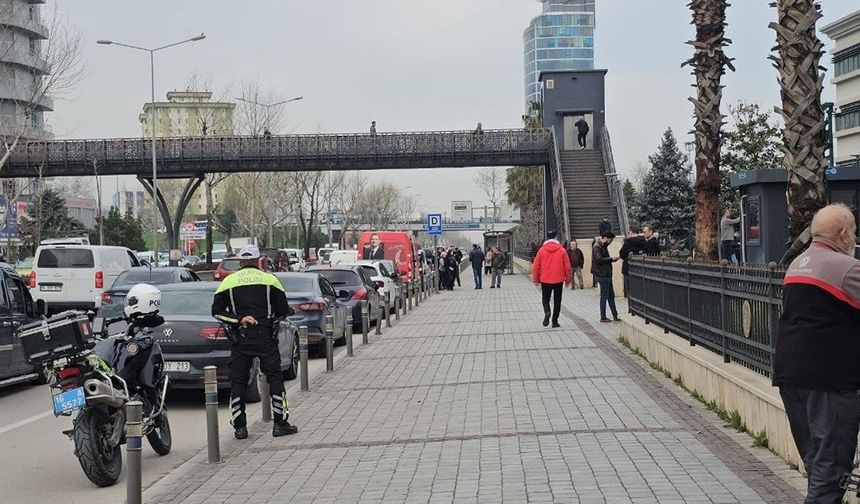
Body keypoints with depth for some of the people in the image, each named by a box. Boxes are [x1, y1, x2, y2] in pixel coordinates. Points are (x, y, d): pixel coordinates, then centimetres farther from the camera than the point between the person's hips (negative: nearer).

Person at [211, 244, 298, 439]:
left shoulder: (228, 282, 6)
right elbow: (283, 311, 6)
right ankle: (280, 423, 3)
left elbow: (217, 311, -1)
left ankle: (240, 426, 4)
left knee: (238, 381, 6)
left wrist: (239, 319, -5)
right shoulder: (270, 279, 5)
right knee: (274, 377, 5)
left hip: (240, 338, 1)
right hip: (266, 336, -1)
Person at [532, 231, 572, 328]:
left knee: (545, 299, 13)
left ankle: (547, 312, -17)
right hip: (558, 280, 0)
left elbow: (536, 266, -1)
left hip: (545, 280, 0)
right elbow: (567, 266, -2)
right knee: (557, 301, 10)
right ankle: (555, 321, 9)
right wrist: (568, 279, 10)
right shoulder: (562, 250, -4)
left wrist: (536, 279, 10)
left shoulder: (542, 250, -3)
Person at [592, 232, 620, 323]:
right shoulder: (597, 247, -14)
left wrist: (613, 259, 5)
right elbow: (599, 260, -25)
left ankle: (615, 316, 17)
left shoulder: (603, 246, 17)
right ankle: (603, 318, 4)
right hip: (602, 275, -10)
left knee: (611, 295, 12)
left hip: (606, 275, 10)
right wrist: (611, 258, -17)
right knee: (604, 296, -3)